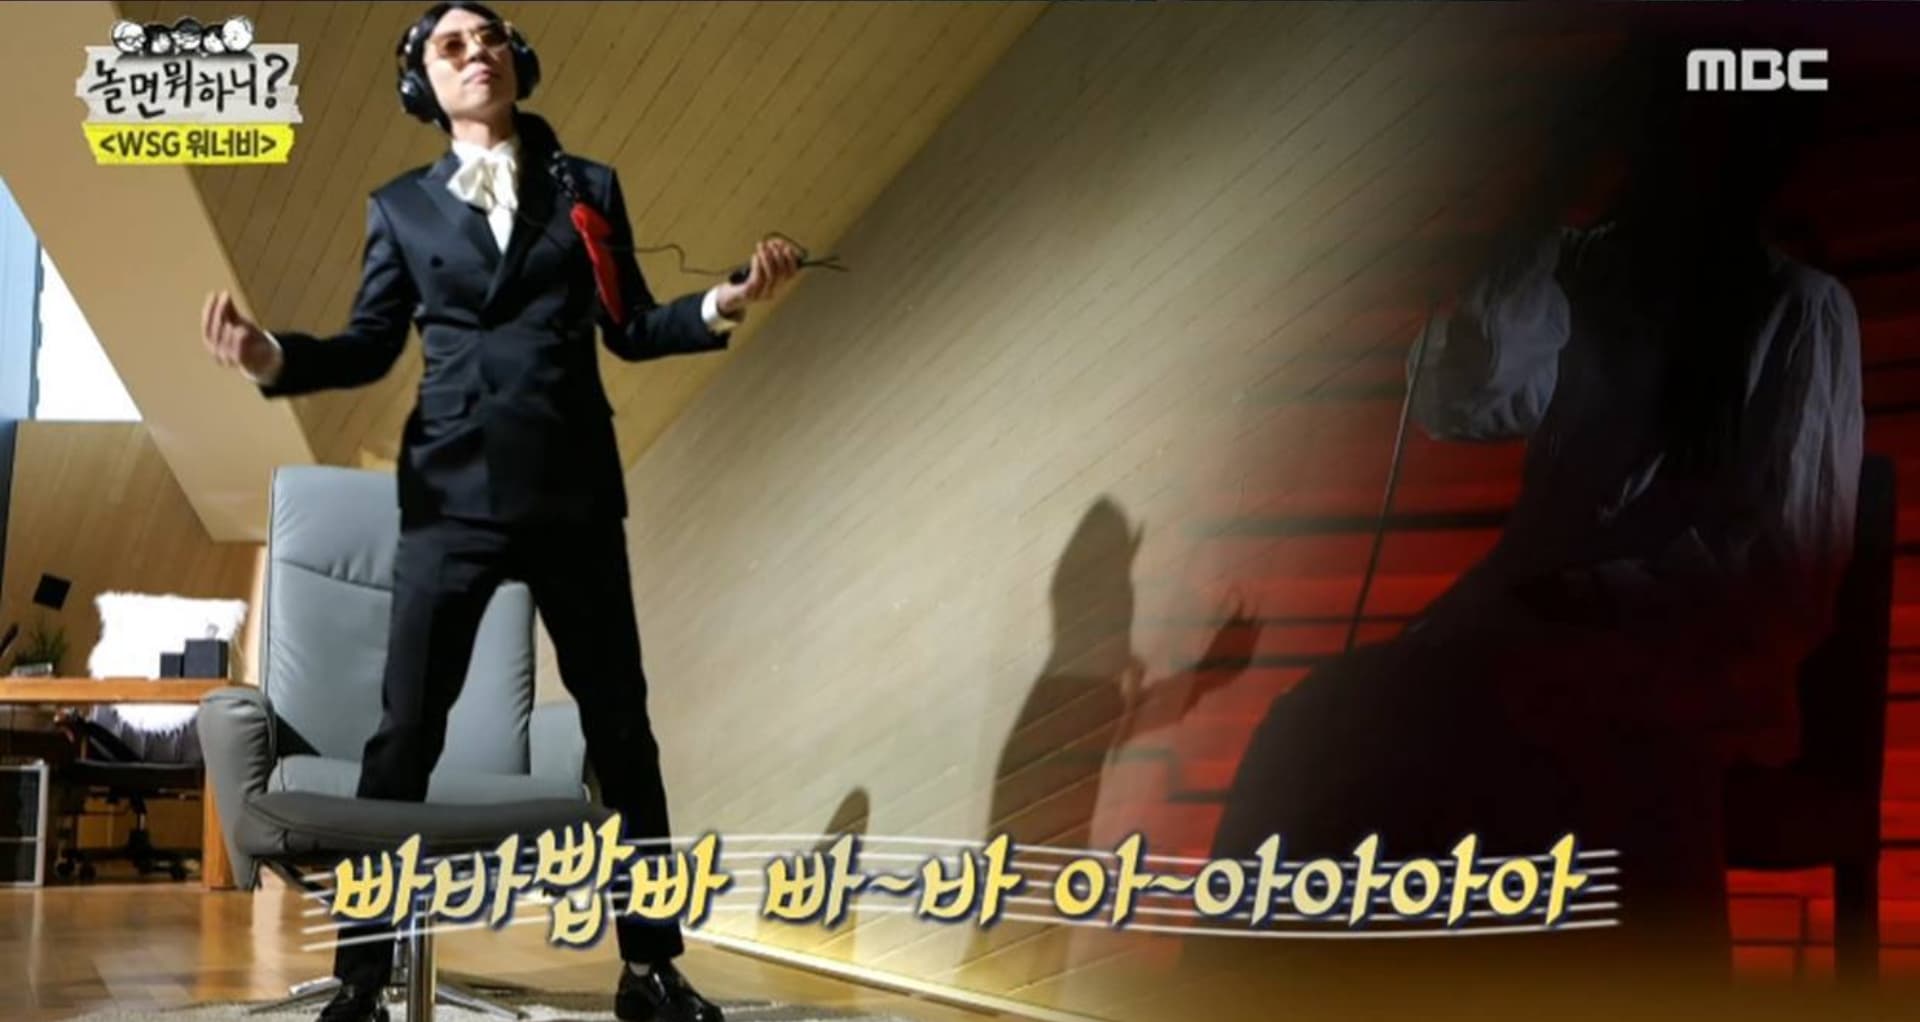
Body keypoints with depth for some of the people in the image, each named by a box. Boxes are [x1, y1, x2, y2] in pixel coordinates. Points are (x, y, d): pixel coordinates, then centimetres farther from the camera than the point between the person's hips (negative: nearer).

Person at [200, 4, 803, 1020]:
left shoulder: (588, 189, 13)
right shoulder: (401, 205, 12)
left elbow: (630, 327, 11)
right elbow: (370, 345, 9)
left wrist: (725, 301, -5)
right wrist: (274, 357, -9)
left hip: (573, 493, 1)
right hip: (451, 494, -1)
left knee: (620, 728, 4)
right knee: (406, 729, -5)